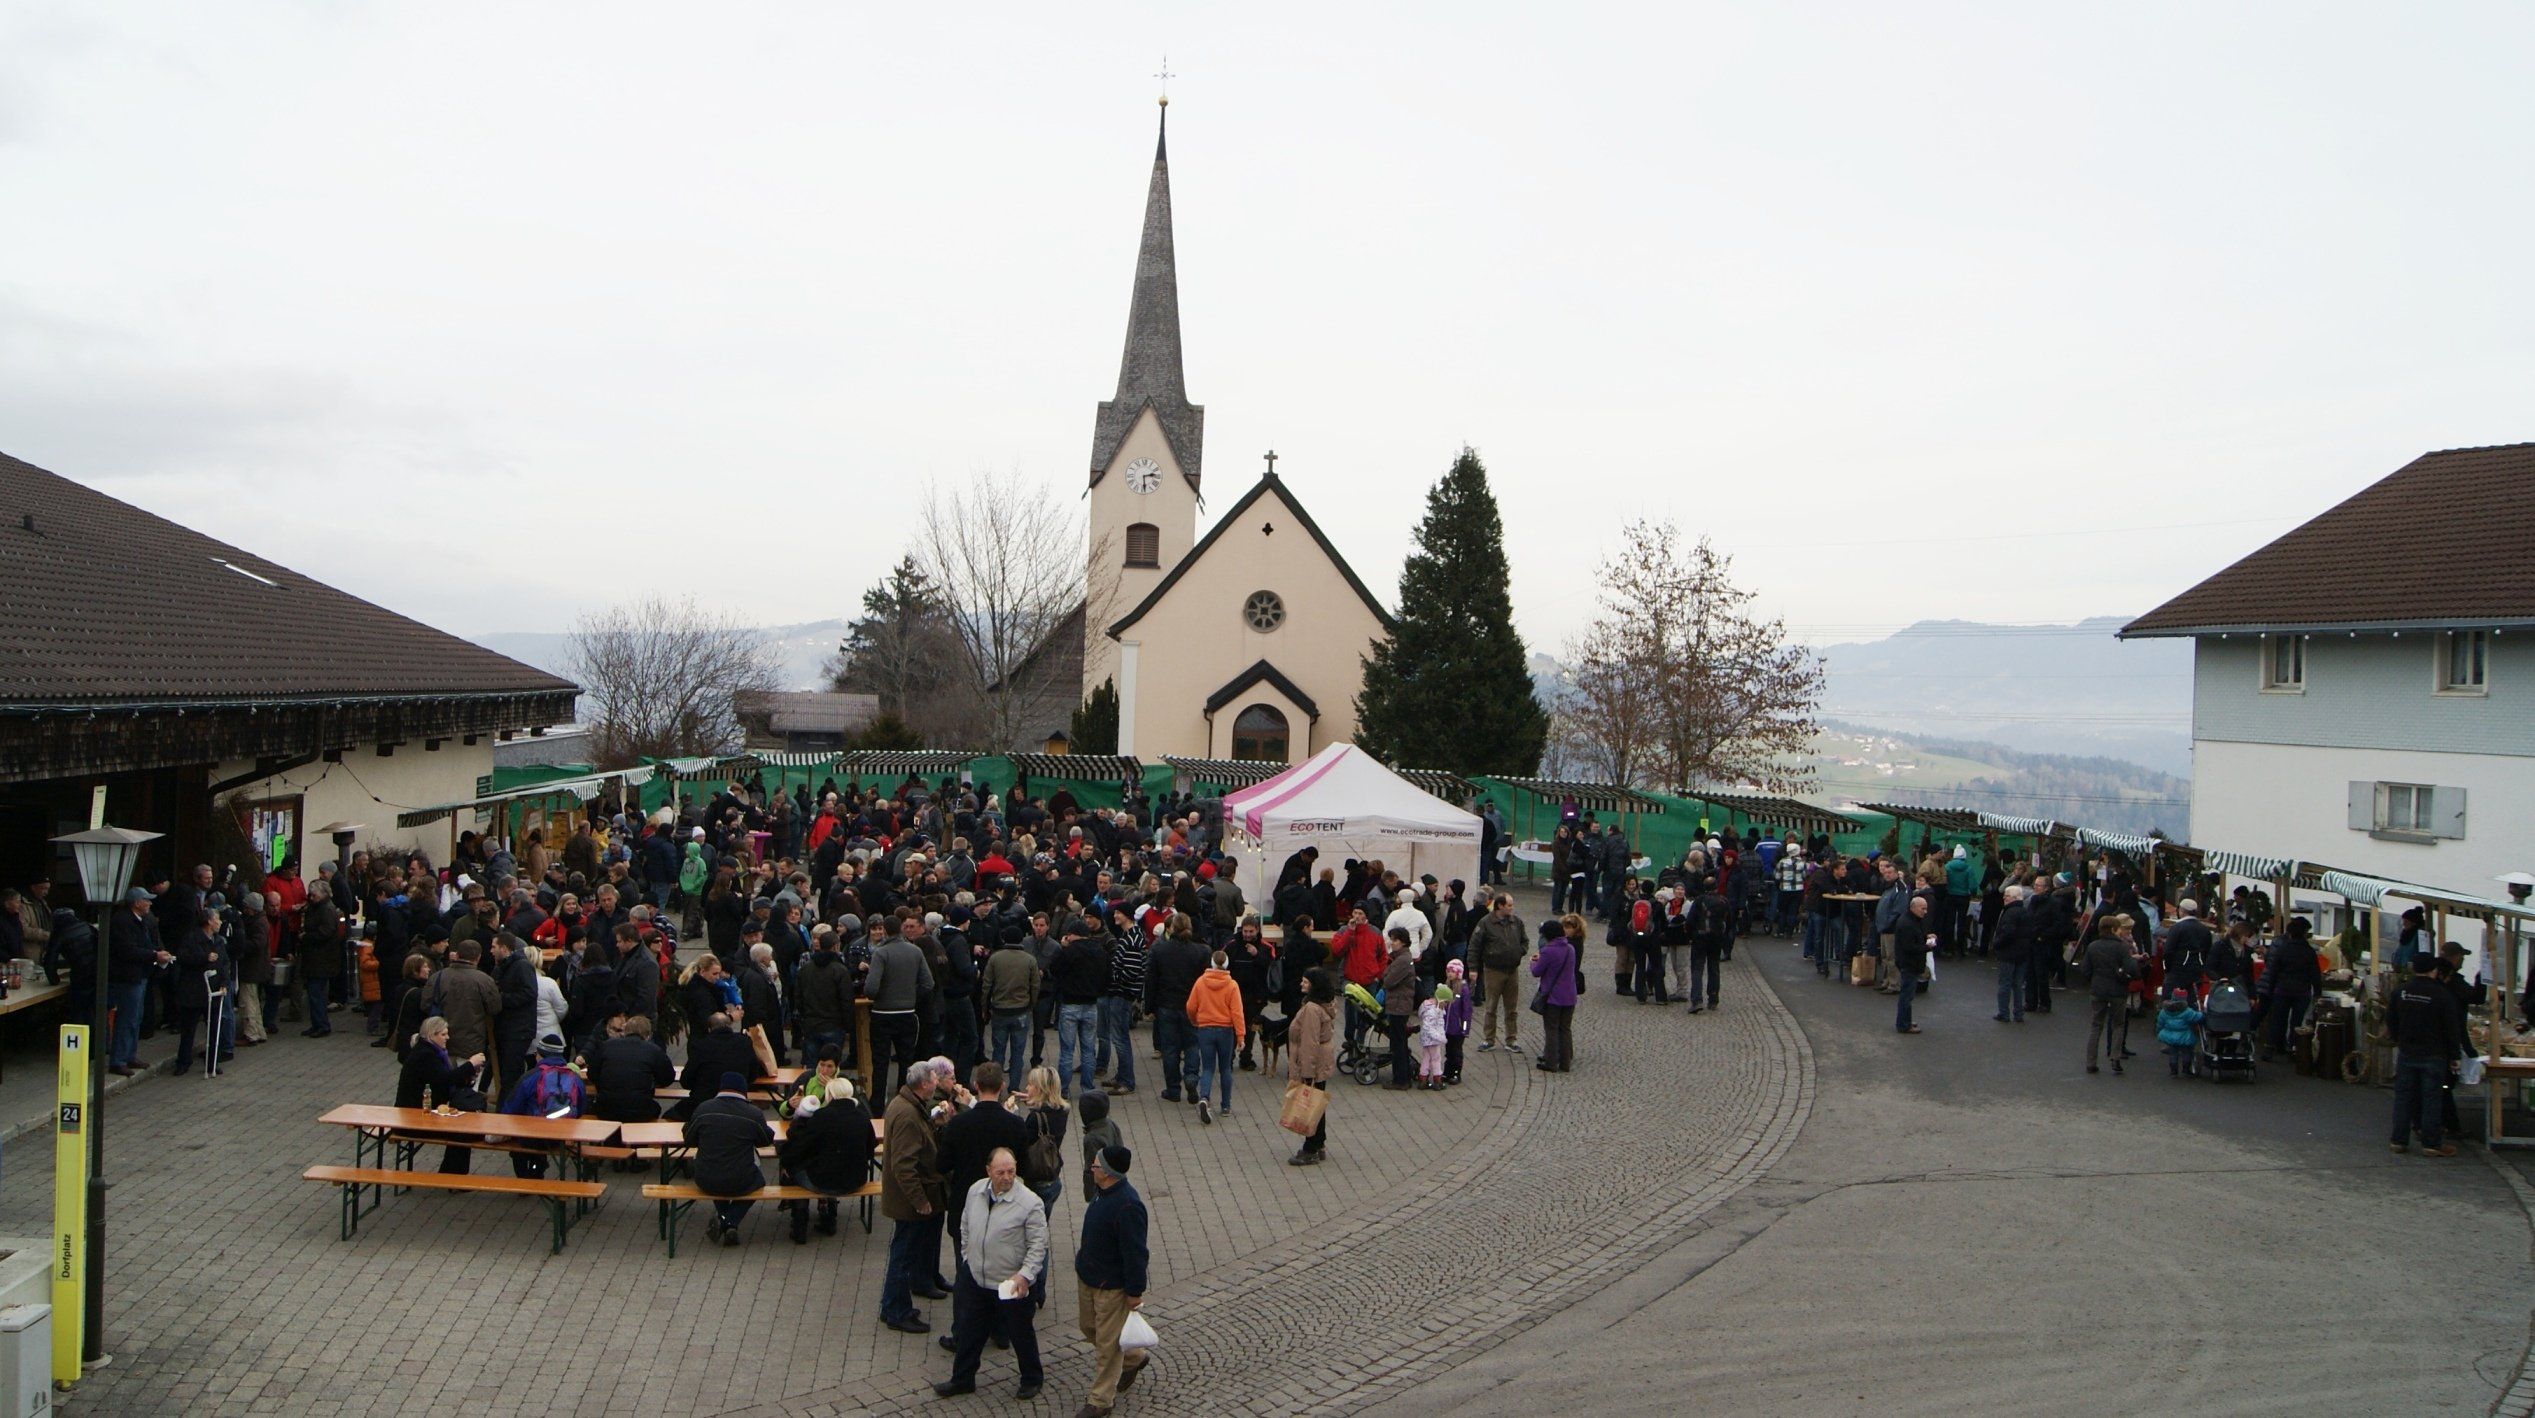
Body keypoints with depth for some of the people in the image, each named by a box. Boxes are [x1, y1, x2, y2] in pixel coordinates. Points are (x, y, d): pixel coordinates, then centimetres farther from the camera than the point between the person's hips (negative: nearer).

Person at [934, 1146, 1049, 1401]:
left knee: (1021, 1334, 13)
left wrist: (1025, 1275, -25)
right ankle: (962, 1379, 37)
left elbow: (1038, 1244, -17)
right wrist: (967, 1257, 14)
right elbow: (965, 1228, 12)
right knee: (969, 1331, 18)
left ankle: (1031, 1380, 34)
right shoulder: (975, 1191, -4)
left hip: (1013, 1284, -5)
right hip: (975, 1279, 5)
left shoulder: (1029, 1203, -21)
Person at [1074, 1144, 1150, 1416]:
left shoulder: (1127, 1206, -32)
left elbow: (1135, 1253, -26)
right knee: (1089, 1327, 24)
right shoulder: (1102, 1192, -3)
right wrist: (1084, 1254, 23)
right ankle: (1134, 1358, 45)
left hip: (1112, 1286, -10)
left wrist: (1135, 1292, -19)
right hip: (1088, 1277, 10)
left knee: (1107, 1343, 6)